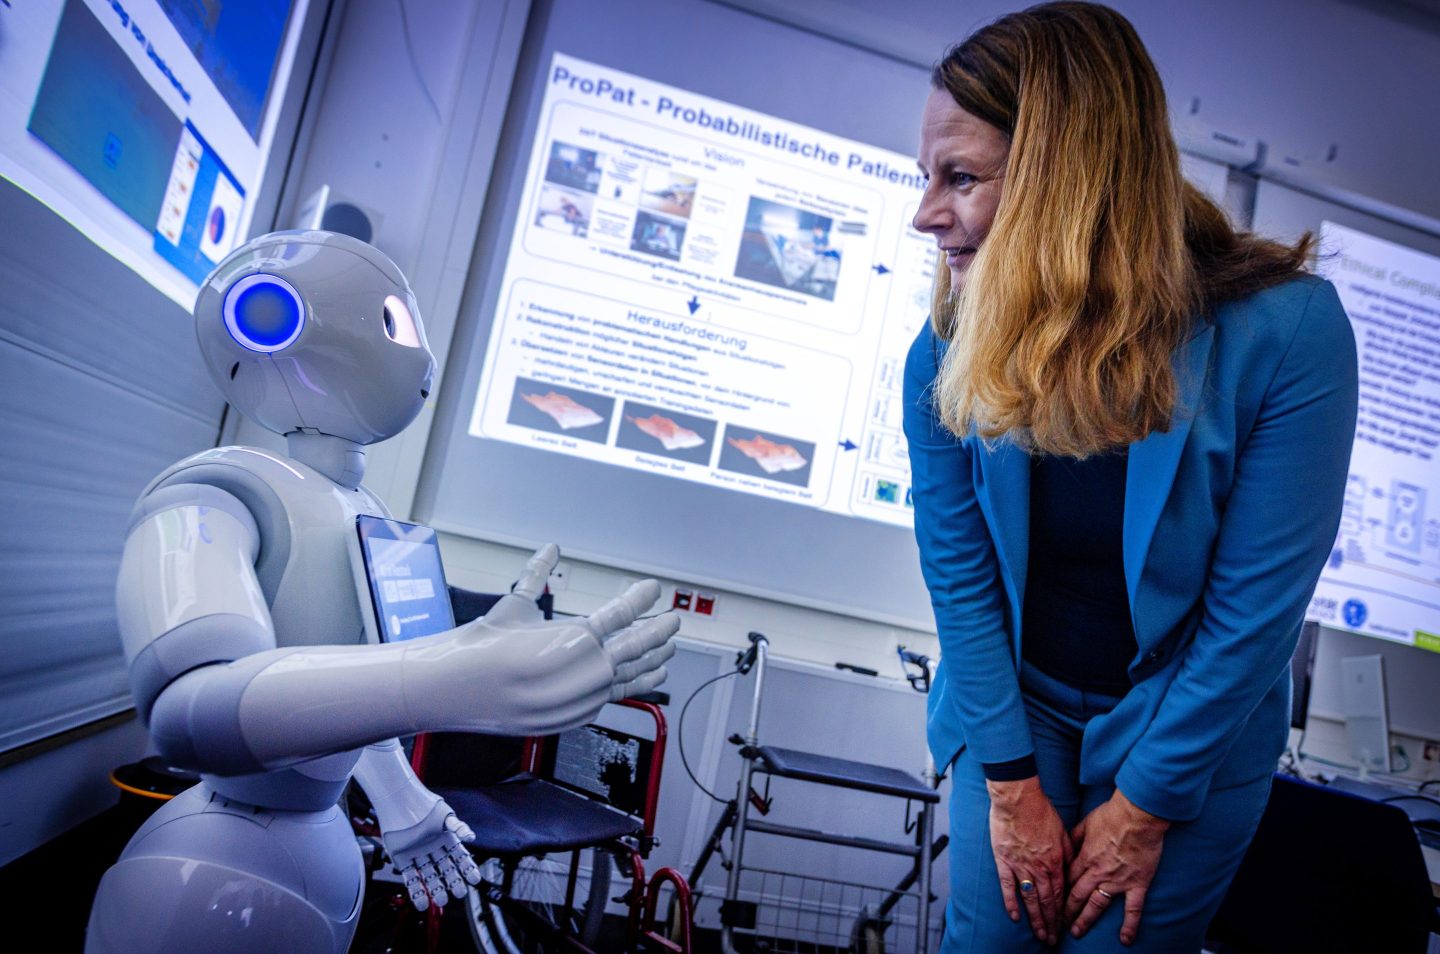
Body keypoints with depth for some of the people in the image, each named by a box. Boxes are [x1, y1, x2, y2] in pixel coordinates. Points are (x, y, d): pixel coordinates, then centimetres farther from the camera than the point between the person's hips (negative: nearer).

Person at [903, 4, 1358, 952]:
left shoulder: (1285, 332, -24)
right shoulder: (949, 350, -16)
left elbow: (1255, 612, -19)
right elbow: (959, 574, -11)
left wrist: (1145, 805, -12)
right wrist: (1011, 783, -10)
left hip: (1192, 729, -1)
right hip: (1017, 707, 2)